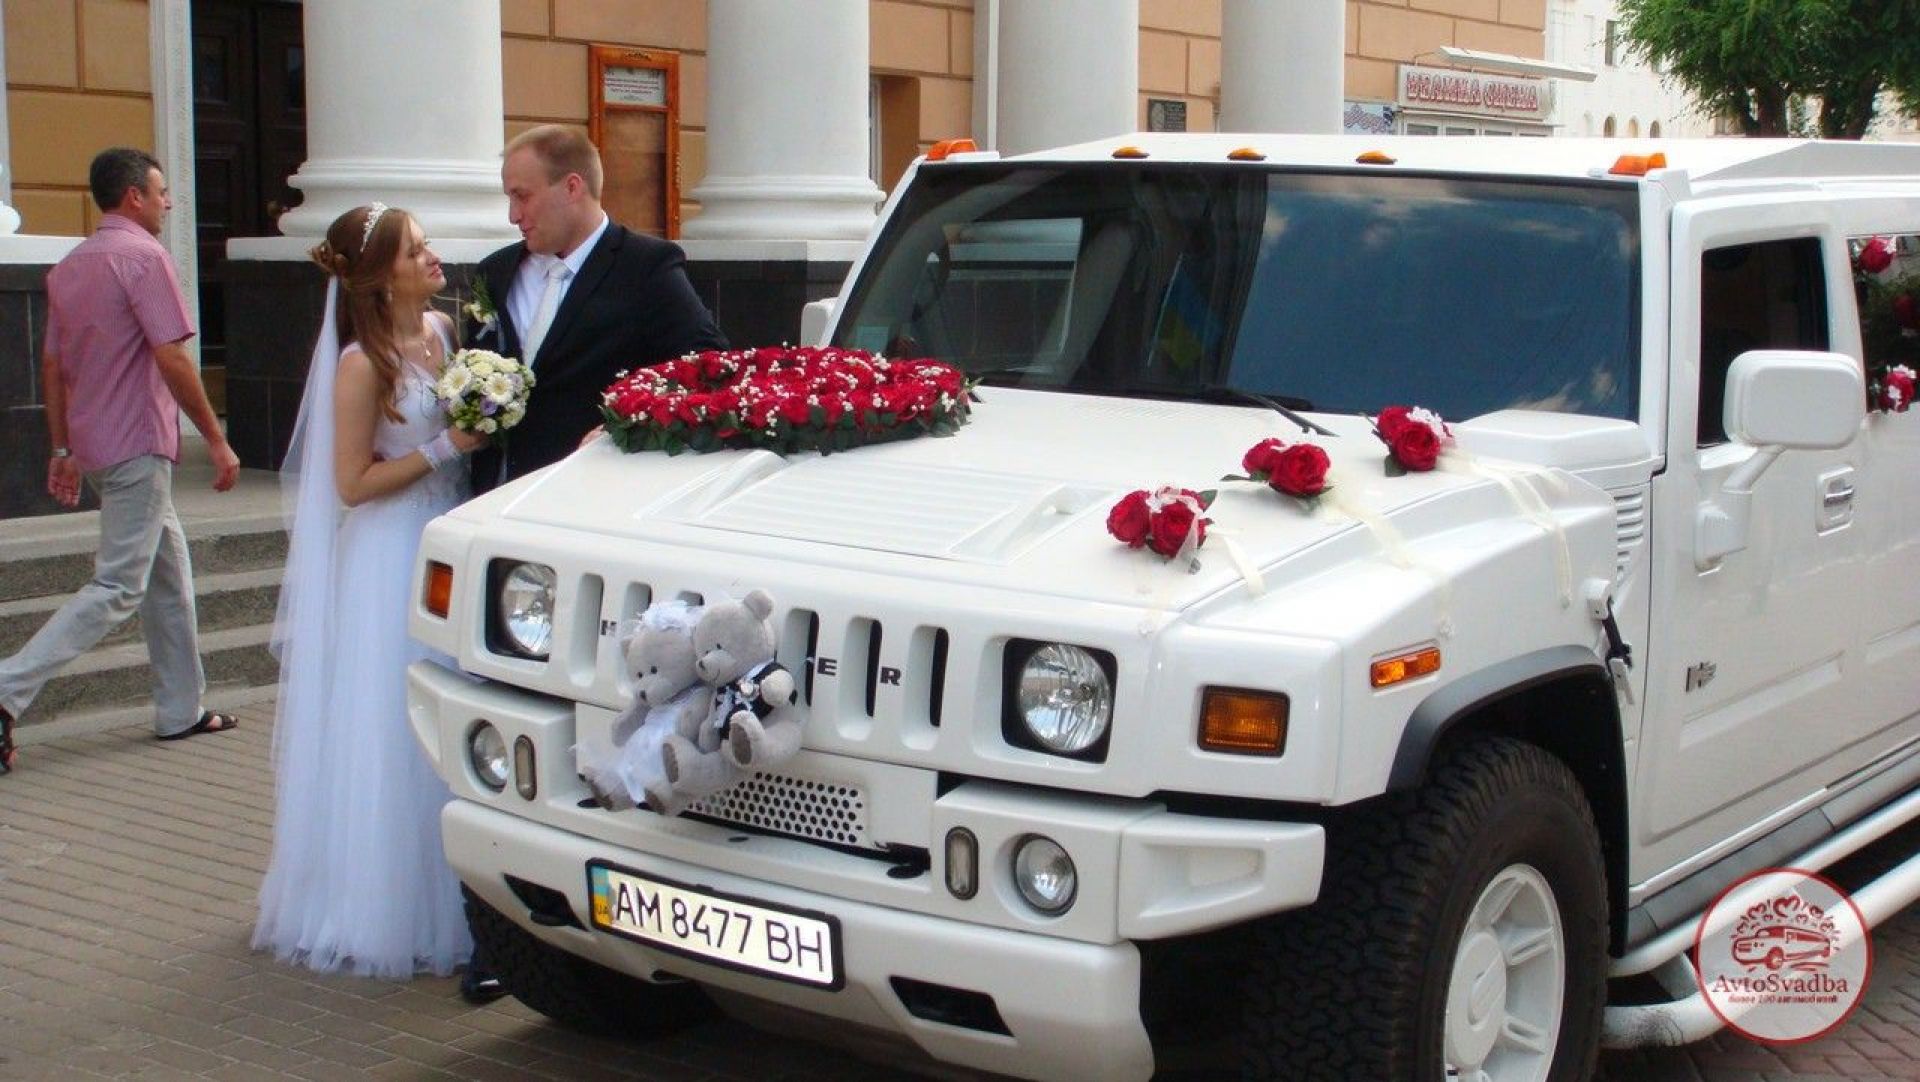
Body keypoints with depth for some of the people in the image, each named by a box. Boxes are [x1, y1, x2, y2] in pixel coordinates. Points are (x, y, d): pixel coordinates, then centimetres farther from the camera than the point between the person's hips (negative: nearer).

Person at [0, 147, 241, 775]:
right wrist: (217, 441, -13)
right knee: (118, 588, -7)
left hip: (93, 445, 9)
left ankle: (180, 711, 19)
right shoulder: (143, 256, -13)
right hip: (137, 446, -9)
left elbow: (53, 365, 15)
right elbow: (172, 359, -18)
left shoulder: (69, 266, 13)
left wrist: (62, 450, 19)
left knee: (168, 569, 16)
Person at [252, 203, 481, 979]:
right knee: (391, 735, 1)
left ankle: (443, 899, 24)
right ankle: (382, 913, 13)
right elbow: (353, 482, -13)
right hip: (390, 561, -6)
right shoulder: (362, 364, -13)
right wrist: (445, 448, -16)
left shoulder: (444, 332, 5)